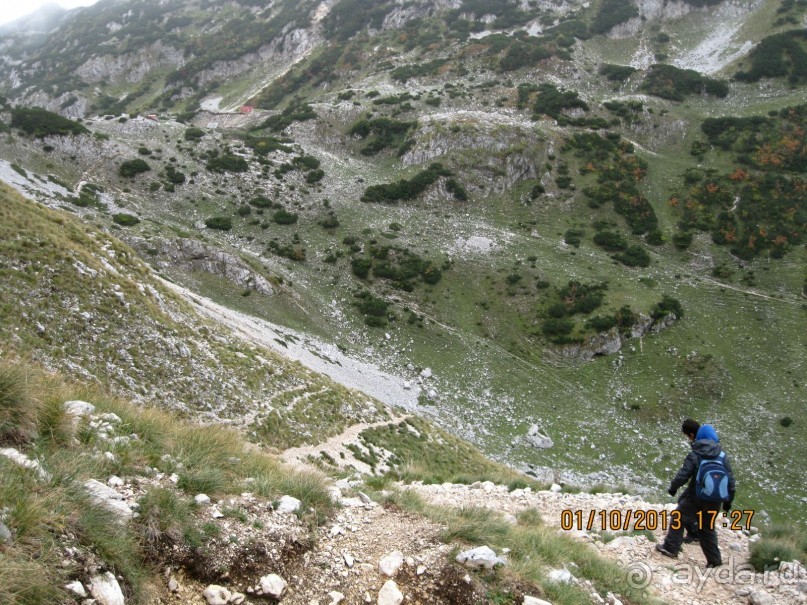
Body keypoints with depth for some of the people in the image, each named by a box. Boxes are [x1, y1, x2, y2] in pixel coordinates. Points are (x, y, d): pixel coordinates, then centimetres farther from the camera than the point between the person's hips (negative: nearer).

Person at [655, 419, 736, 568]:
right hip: (714, 502, 5)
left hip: (696, 498, -5)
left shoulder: (694, 456, -14)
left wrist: (673, 488, 5)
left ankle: (671, 548, 12)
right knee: (707, 528, 19)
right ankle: (714, 559, 21)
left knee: (679, 518, 13)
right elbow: (731, 479, 5)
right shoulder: (722, 456, 2)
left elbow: (682, 475, -14)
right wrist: (728, 500, 15)